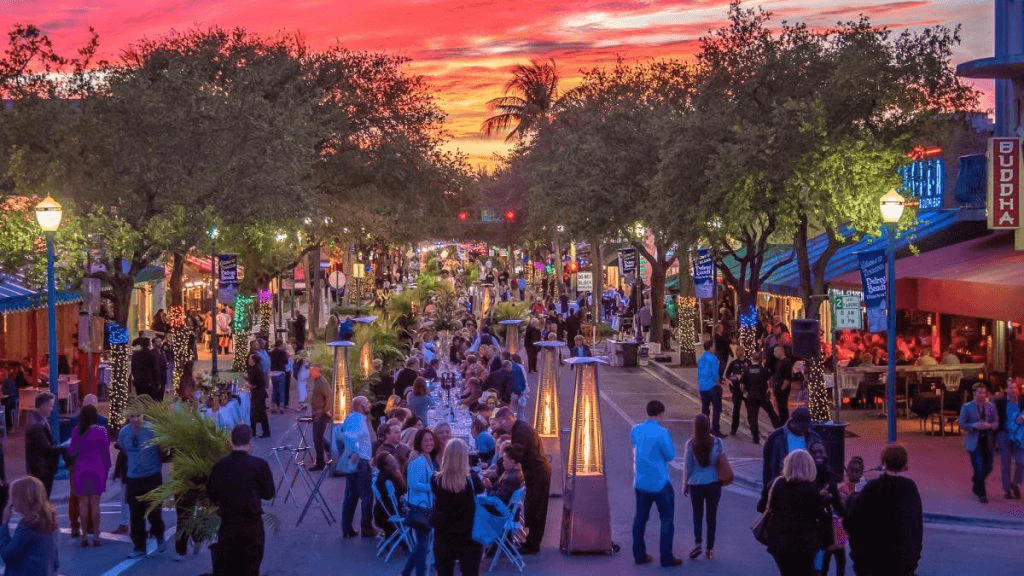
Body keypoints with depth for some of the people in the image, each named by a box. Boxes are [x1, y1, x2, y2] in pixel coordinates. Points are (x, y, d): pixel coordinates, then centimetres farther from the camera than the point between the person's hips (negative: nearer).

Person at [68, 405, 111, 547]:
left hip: (80, 470, 1)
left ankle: (84, 537, 6)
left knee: (83, 503, 6)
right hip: (97, 469, -1)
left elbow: (72, 452, -1)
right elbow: (105, 451, -4)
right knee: (95, 504, 5)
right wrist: (107, 468, 5)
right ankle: (95, 536, 6)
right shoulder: (101, 430, -6)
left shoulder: (76, 431, -3)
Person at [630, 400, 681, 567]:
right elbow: (670, 455, -12)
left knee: (640, 517, 16)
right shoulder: (661, 433, -20)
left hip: (640, 482, 6)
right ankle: (666, 557, 6)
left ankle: (639, 554, 20)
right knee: (667, 518, 7)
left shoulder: (635, 430, -1)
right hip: (660, 483, -6)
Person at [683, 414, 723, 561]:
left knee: (697, 515, 14)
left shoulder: (690, 444, -11)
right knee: (712, 515, 12)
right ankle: (710, 548, 15)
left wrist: (685, 485, 7)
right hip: (714, 483, 1)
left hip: (695, 484, -1)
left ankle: (697, 543, -4)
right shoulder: (717, 443, -10)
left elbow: (687, 466, -4)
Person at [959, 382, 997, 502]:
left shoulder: (991, 406, 8)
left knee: (988, 467, 9)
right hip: (974, 441, -4)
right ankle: (981, 494, 5)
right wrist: (975, 426, -20)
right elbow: (962, 424, -4)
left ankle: (976, 483, 38)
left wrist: (988, 425, -16)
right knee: (979, 469, -5)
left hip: (987, 441, 4)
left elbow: (996, 423, 6)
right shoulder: (966, 407, -1)